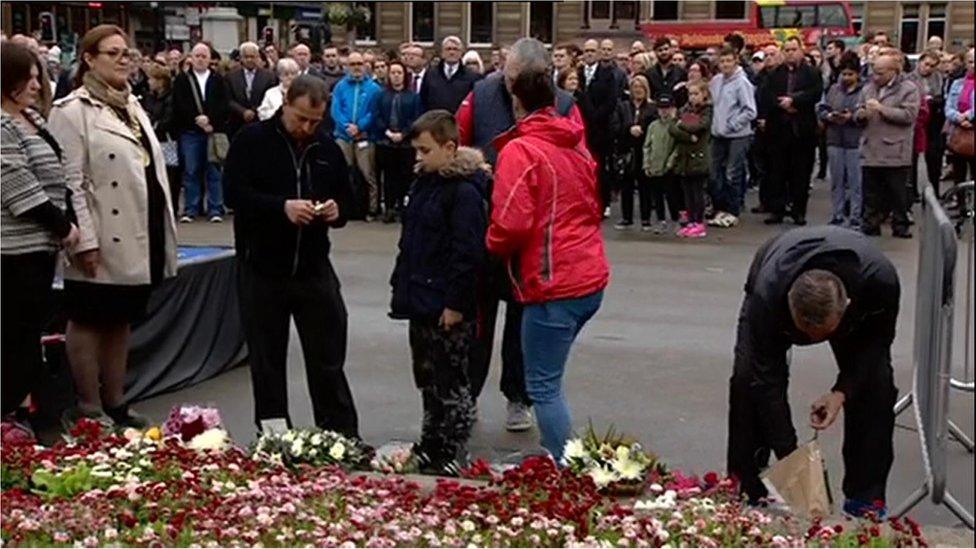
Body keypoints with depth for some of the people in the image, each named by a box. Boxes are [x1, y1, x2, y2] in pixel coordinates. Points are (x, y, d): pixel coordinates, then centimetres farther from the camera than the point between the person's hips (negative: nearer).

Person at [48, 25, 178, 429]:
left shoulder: (133, 106, 15)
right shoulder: (72, 110, -9)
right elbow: (71, 181, -14)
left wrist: (164, 233, 14)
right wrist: (85, 240, -19)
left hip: (138, 239, 7)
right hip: (103, 242, -7)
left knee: (120, 321, 15)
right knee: (89, 321, 4)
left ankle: (115, 404, 24)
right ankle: (87, 410, 13)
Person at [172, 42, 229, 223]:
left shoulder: (218, 80, 9)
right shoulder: (182, 80, 6)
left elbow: (225, 106, 1)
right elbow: (179, 106, -3)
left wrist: (210, 121, -12)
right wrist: (197, 119, -13)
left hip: (214, 131, 0)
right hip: (189, 132, 0)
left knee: (214, 172, 1)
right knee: (190, 172, 2)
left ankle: (215, 210, 5)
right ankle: (190, 210, 7)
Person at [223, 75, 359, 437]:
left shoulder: (328, 148, 9)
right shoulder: (253, 141, -3)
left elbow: (346, 197, 18)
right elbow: (233, 191, -12)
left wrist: (336, 211, -5)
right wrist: (282, 207, -22)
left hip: (314, 267, 3)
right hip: (263, 267, -2)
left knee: (328, 356, 3)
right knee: (267, 356, 7)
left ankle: (342, 434, 9)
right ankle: (272, 432, 19)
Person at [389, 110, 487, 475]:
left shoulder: (464, 191, -17)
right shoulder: (425, 182, 13)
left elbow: (468, 252, -21)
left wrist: (455, 303, -21)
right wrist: (402, 284, 17)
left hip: (448, 308, -9)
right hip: (421, 302, 10)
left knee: (450, 382, 0)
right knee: (427, 378, 18)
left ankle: (454, 456, 9)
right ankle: (430, 448, 29)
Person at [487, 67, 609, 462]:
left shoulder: (519, 151, -12)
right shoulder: (577, 145, 11)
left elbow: (511, 224, -19)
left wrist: (495, 246, 1)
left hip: (553, 285, -8)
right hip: (591, 278, 8)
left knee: (544, 387, -2)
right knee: (549, 378, 20)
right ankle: (560, 458, 25)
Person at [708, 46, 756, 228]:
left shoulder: (742, 82, -11)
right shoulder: (715, 80, 6)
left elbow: (750, 111, -12)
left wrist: (731, 125, -13)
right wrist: (715, 122, 8)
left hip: (737, 136, -6)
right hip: (718, 135, 6)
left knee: (733, 175, -2)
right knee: (716, 174, 9)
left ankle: (732, 213, 7)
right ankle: (720, 209, 20)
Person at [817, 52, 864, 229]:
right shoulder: (833, 90, 13)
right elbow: (820, 109, 10)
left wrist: (852, 117, -20)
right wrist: (829, 116, -9)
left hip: (855, 143, -5)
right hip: (835, 141, 5)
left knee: (855, 182, -1)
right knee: (836, 181, 10)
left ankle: (855, 218, 4)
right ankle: (837, 215, 18)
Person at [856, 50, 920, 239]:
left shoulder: (908, 89, -3)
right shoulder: (869, 87, 14)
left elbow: (908, 115, -15)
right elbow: (857, 114, 17)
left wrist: (882, 109, -16)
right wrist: (861, 114, -7)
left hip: (895, 152, -5)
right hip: (871, 151, 5)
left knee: (898, 193, 4)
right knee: (871, 194, 9)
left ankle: (900, 226, 14)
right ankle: (870, 226, 17)